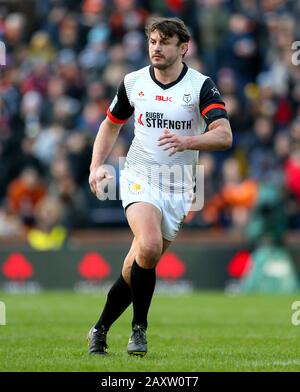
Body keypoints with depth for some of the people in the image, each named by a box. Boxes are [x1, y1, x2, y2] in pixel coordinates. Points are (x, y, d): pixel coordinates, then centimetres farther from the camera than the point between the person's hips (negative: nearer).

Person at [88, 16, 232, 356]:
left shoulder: (200, 86, -7)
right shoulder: (133, 82, 2)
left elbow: (224, 136, -19)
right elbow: (111, 124, 19)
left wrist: (187, 141, -36)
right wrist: (97, 166, 6)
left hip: (178, 187, 0)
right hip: (140, 178, 0)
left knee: (137, 269, 4)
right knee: (149, 247, -26)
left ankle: (100, 329, 23)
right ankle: (139, 327, -9)